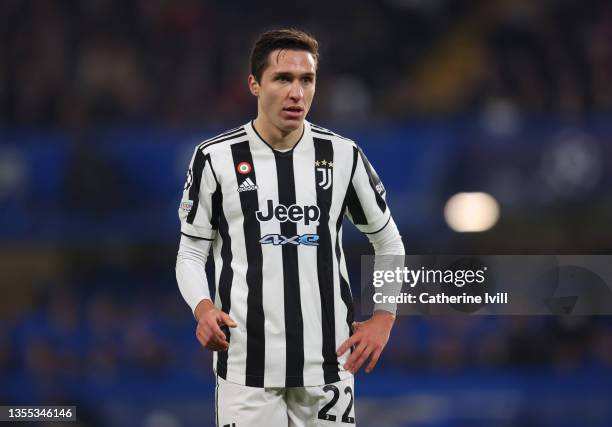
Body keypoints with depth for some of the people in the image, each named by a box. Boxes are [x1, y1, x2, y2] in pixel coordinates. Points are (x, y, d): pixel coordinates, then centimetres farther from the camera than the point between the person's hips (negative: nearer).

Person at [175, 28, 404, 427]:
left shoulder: (343, 155, 3)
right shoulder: (216, 157, -1)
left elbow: (390, 243, 15)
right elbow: (191, 252, 5)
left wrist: (383, 319, 5)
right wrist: (203, 309, -13)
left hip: (328, 363, 2)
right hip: (247, 362, -2)